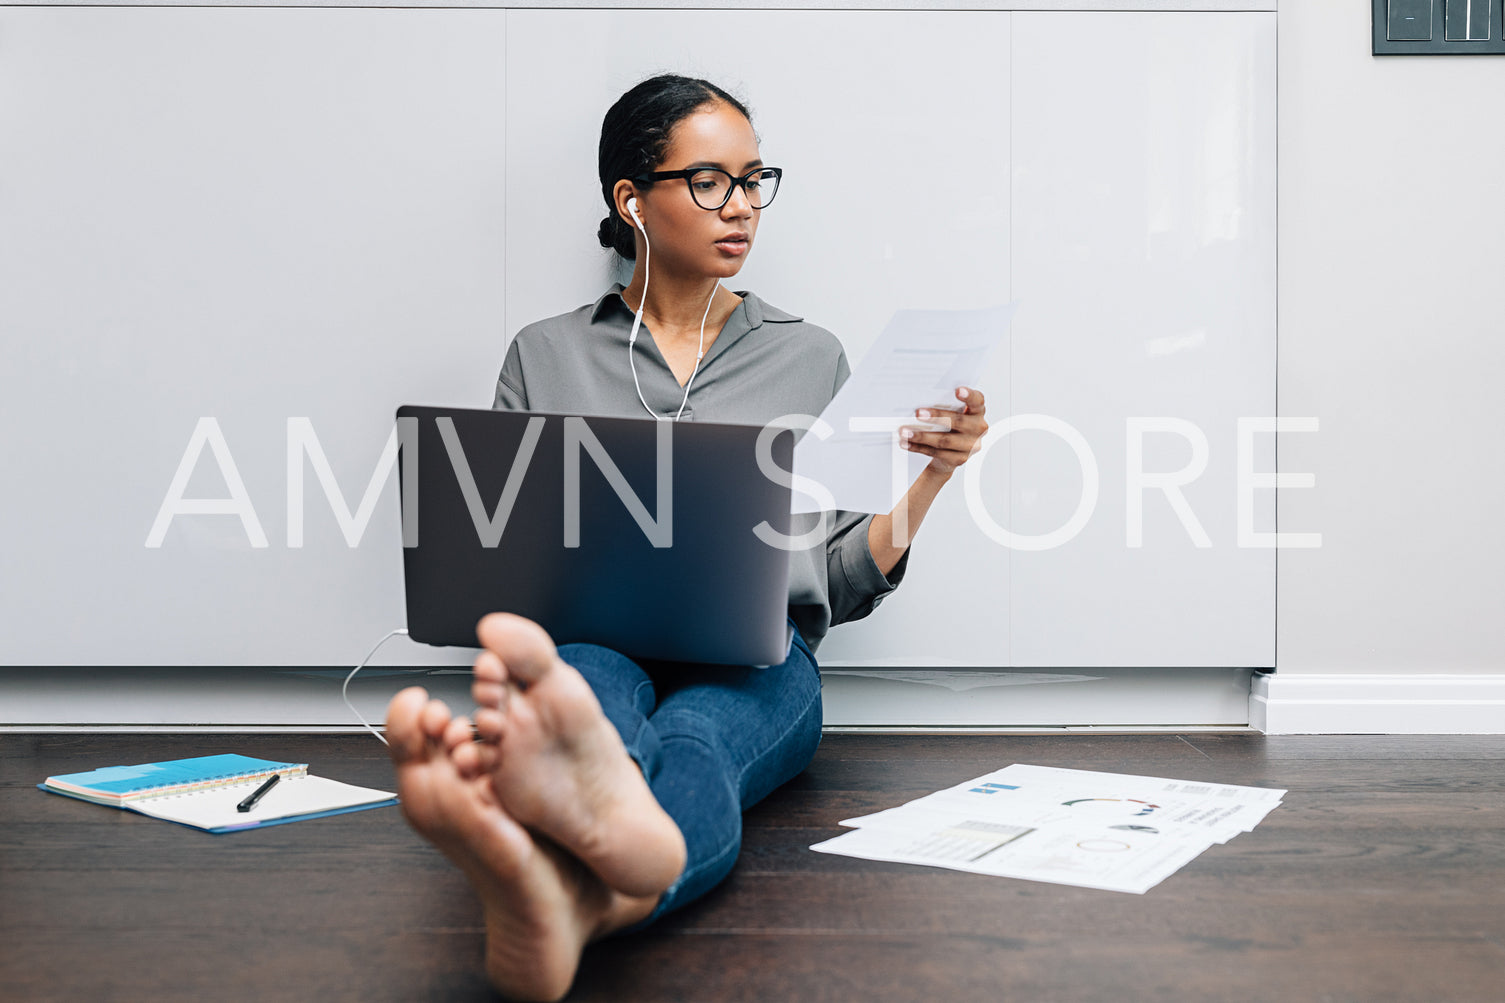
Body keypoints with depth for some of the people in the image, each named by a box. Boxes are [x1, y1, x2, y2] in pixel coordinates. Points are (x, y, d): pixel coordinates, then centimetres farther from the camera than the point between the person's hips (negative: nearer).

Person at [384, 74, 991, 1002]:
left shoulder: (811, 359, 18)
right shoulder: (545, 359, 16)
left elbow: (844, 583, 16)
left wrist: (931, 476, -1)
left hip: (753, 659, 0)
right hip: (593, 638, 0)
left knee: (693, 736, -38)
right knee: (590, 681, -39)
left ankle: (575, 896, -73)